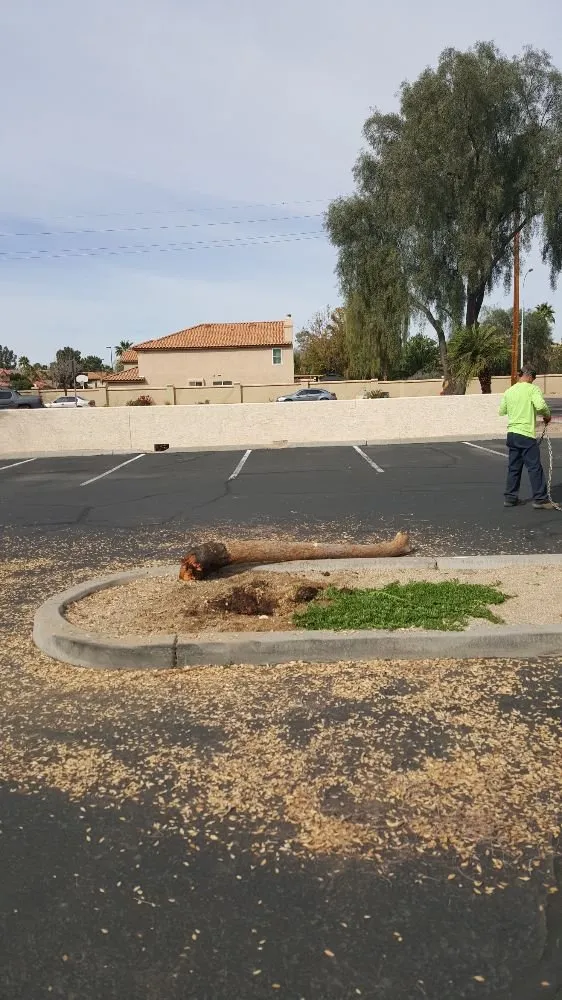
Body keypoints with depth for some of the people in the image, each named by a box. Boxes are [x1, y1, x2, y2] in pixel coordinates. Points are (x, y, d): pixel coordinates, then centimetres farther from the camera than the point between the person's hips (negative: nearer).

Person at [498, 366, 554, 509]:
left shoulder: (509, 391, 11)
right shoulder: (532, 388, -7)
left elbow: (501, 412, 17)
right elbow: (540, 405, -22)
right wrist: (547, 415, -4)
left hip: (511, 433, 6)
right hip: (526, 434, -6)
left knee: (514, 467, 14)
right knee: (535, 467, -1)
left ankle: (510, 497, 17)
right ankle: (540, 499, 2)